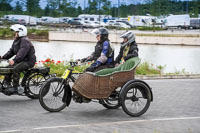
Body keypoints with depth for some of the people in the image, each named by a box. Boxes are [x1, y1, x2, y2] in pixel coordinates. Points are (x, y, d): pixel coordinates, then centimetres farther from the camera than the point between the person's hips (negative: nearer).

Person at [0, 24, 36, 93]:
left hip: (29, 61, -10)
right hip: (21, 61, 10)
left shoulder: (25, 41, -19)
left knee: (15, 69, -29)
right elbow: (11, 51, 14)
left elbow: (22, 52, -32)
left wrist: (14, 60, -43)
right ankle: (7, 84, 8)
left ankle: (15, 87, -23)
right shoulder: (16, 40, 14)